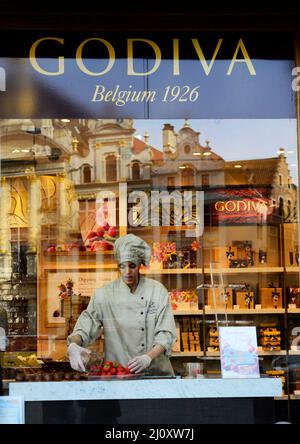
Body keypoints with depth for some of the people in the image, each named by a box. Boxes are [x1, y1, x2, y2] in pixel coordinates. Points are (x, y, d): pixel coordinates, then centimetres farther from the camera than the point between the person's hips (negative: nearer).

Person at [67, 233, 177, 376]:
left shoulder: (157, 291, 1)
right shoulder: (104, 294, 1)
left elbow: (166, 333, -3)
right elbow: (85, 326, -6)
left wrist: (148, 357, -20)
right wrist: (73, 346, -27)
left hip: (156, 373, -2)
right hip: (117, 374, 2)